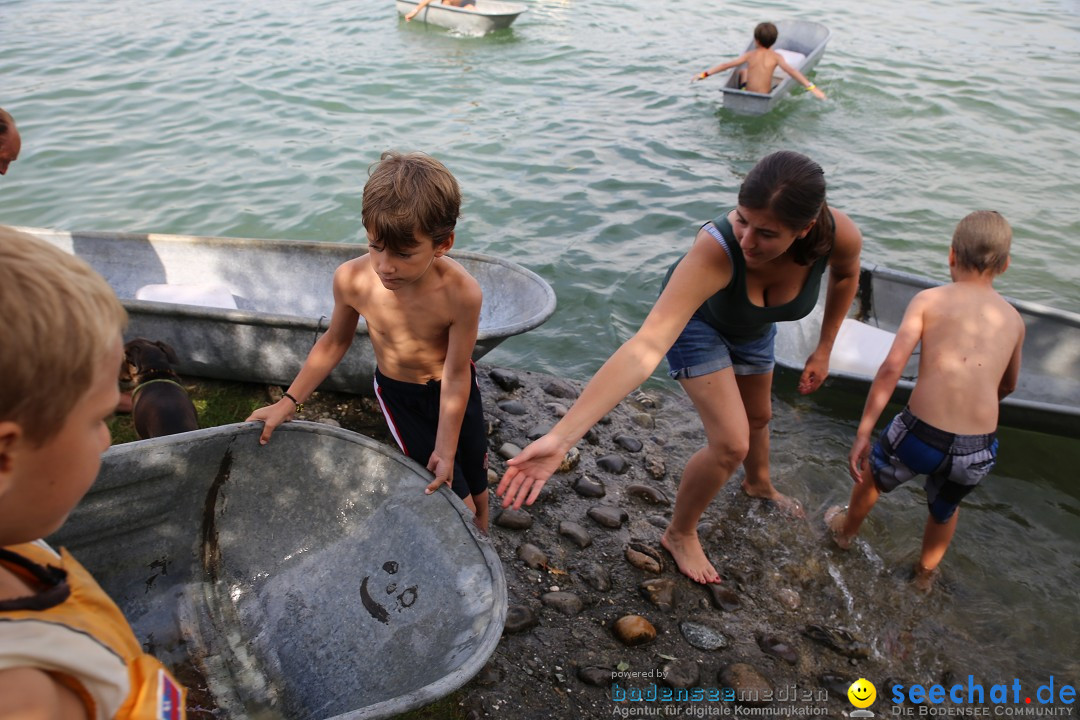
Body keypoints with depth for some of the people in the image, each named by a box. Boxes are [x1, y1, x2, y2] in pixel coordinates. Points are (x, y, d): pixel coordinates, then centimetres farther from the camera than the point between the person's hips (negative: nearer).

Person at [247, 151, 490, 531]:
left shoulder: (460, 292, -34)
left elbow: (456, 377, -23)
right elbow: (335, 341, -6)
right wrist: (288, 403, -3)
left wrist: (445, 450, -19)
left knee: (477, 490, 17)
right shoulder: (352, 279, -26)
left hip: (450, 390, 0)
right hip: (396, 394, 1)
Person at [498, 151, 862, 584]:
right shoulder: (715, 249, -48)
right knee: (731, 443, -14)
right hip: (696, 318, -4)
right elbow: (647, 346, -57)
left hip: (753, 327, 5)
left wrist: (823, 350, 0)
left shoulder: (839, 235, -35)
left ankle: (759, 485, 61)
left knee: (758, 418, 26)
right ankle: (679, 534, 15)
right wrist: (561, 436, -65)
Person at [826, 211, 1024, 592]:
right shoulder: (1013, 318, 12)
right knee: (945, 509, 35)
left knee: (871, 473, 32)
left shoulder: (930, 299, 1)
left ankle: (846, 530, 58)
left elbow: (891, 367, -12)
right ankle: (926, 574, 58)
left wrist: (862, 434, -10)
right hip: (979, 453, 3)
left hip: (920, 436, -2)